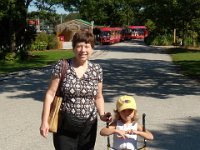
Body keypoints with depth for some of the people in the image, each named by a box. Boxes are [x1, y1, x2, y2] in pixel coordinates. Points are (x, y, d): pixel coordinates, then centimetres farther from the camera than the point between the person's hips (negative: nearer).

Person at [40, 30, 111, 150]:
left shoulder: (97, 69, 2)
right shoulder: (62, 66, -7)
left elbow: (98, 97, 11)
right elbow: (50, 94, -6)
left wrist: (102, 114, -5)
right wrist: (45, 121, -10)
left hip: (88, 126, 3)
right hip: (65, 126, -3)